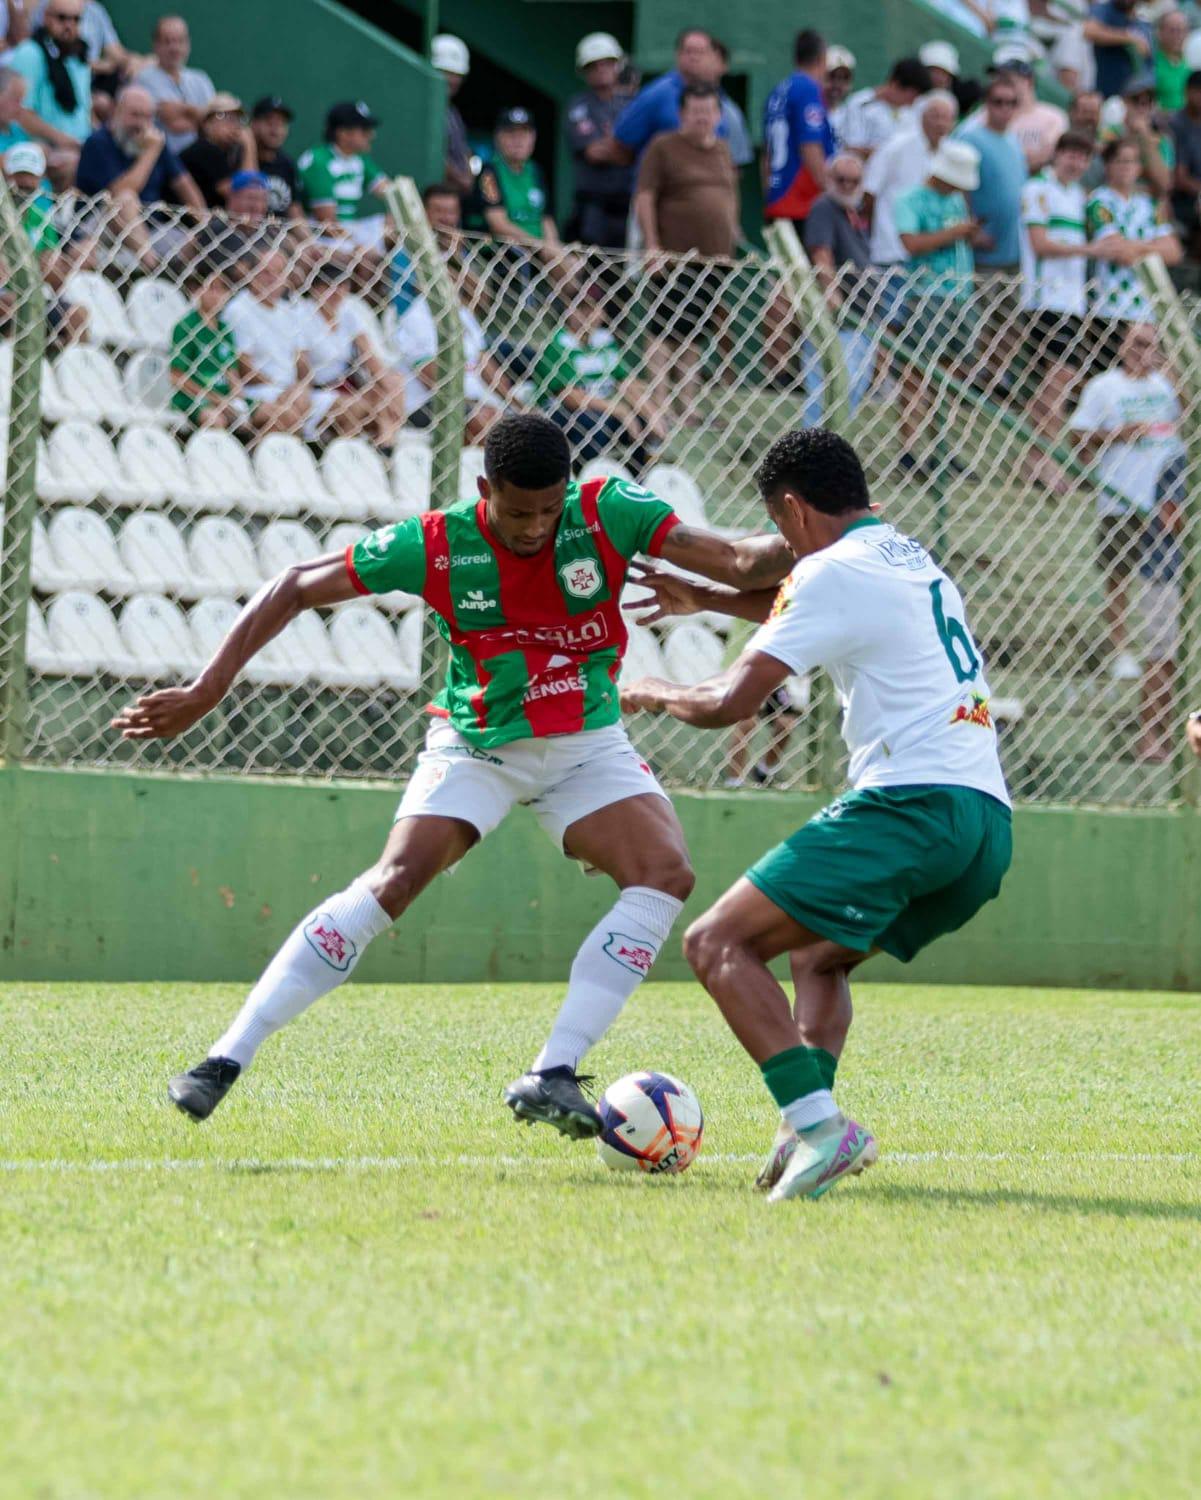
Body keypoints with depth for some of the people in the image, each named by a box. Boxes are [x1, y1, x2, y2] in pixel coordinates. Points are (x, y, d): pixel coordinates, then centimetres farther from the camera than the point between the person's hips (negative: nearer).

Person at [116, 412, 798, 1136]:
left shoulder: (608, 512, -16)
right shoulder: (436, 545, -18)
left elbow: (738, 562, -17)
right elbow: (295, 589, -10)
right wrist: (209, 689, -15)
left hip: (589, 744, 2)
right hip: (476, 744, -2)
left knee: (666, 872, -21)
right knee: (395, 879, -22)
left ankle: (553, 1076, -22)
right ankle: (227, 1060, -19)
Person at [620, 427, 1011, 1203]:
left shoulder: (834, 570, -3)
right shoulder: (914, 560, 24)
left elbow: (729, 703, -7)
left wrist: (654, 694, 13)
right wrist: (704, 600, 55)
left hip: (911, 801, -9)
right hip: (989, 821, 9)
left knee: (718, 943, -10)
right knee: (818, 954, 28)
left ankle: (818, 1125, -26)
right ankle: (816, 1128, 5)